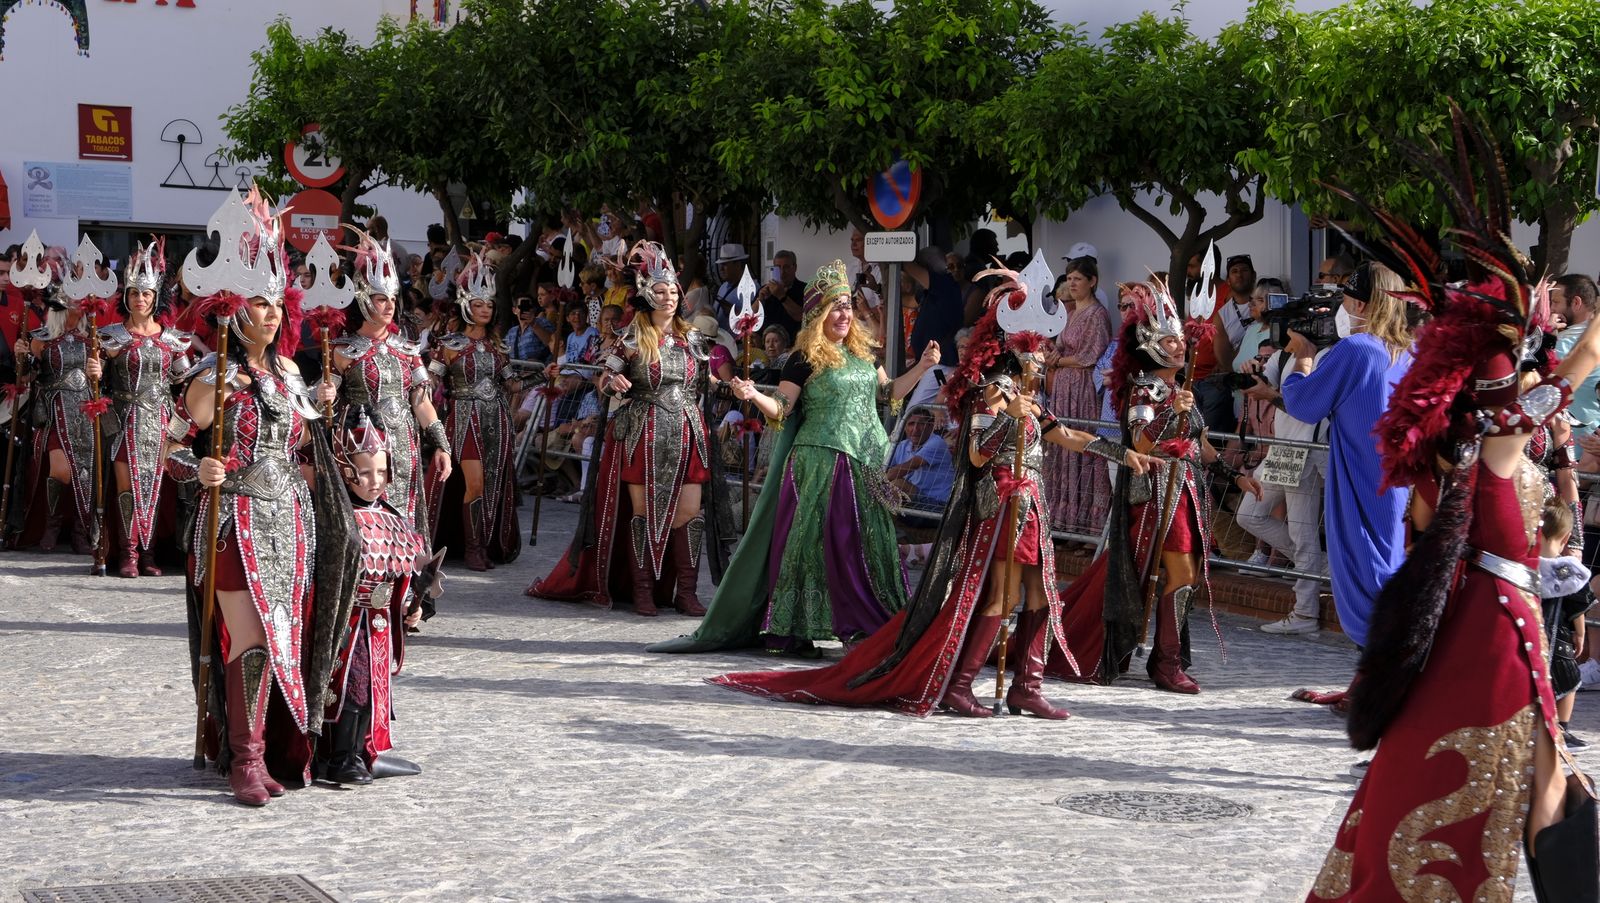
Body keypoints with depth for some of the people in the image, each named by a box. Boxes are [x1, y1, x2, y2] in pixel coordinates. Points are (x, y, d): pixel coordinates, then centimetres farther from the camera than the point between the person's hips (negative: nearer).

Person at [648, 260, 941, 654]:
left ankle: (869, 624, 12)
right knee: (814, 540, -8)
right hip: (821, 463, -6)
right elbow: (780, 411, -7)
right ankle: (795, 627, -3)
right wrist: (754, 396, -26)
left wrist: (922, 367, 15)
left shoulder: (862, 353, 14)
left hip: (865, 467, 6)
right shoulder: (804, 359, -4)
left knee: (866, 543, 6)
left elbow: (888, 393, 22)